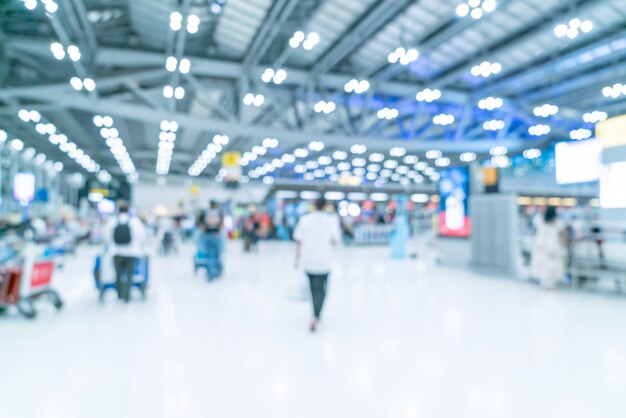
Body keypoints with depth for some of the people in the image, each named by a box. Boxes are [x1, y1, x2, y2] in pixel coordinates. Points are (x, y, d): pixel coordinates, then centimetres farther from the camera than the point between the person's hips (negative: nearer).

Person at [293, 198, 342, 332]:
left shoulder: (304, 219, -3)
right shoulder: (331, 220, -8)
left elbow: (298, 241, -2)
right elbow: (336, 241, -6)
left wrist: (297, 258, 8)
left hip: (307, 260, 3)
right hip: (324, 261, -2)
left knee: (314, 287, 21)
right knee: (320, 289, 7)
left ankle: (316, 315, 32)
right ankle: (315, 317, -11)